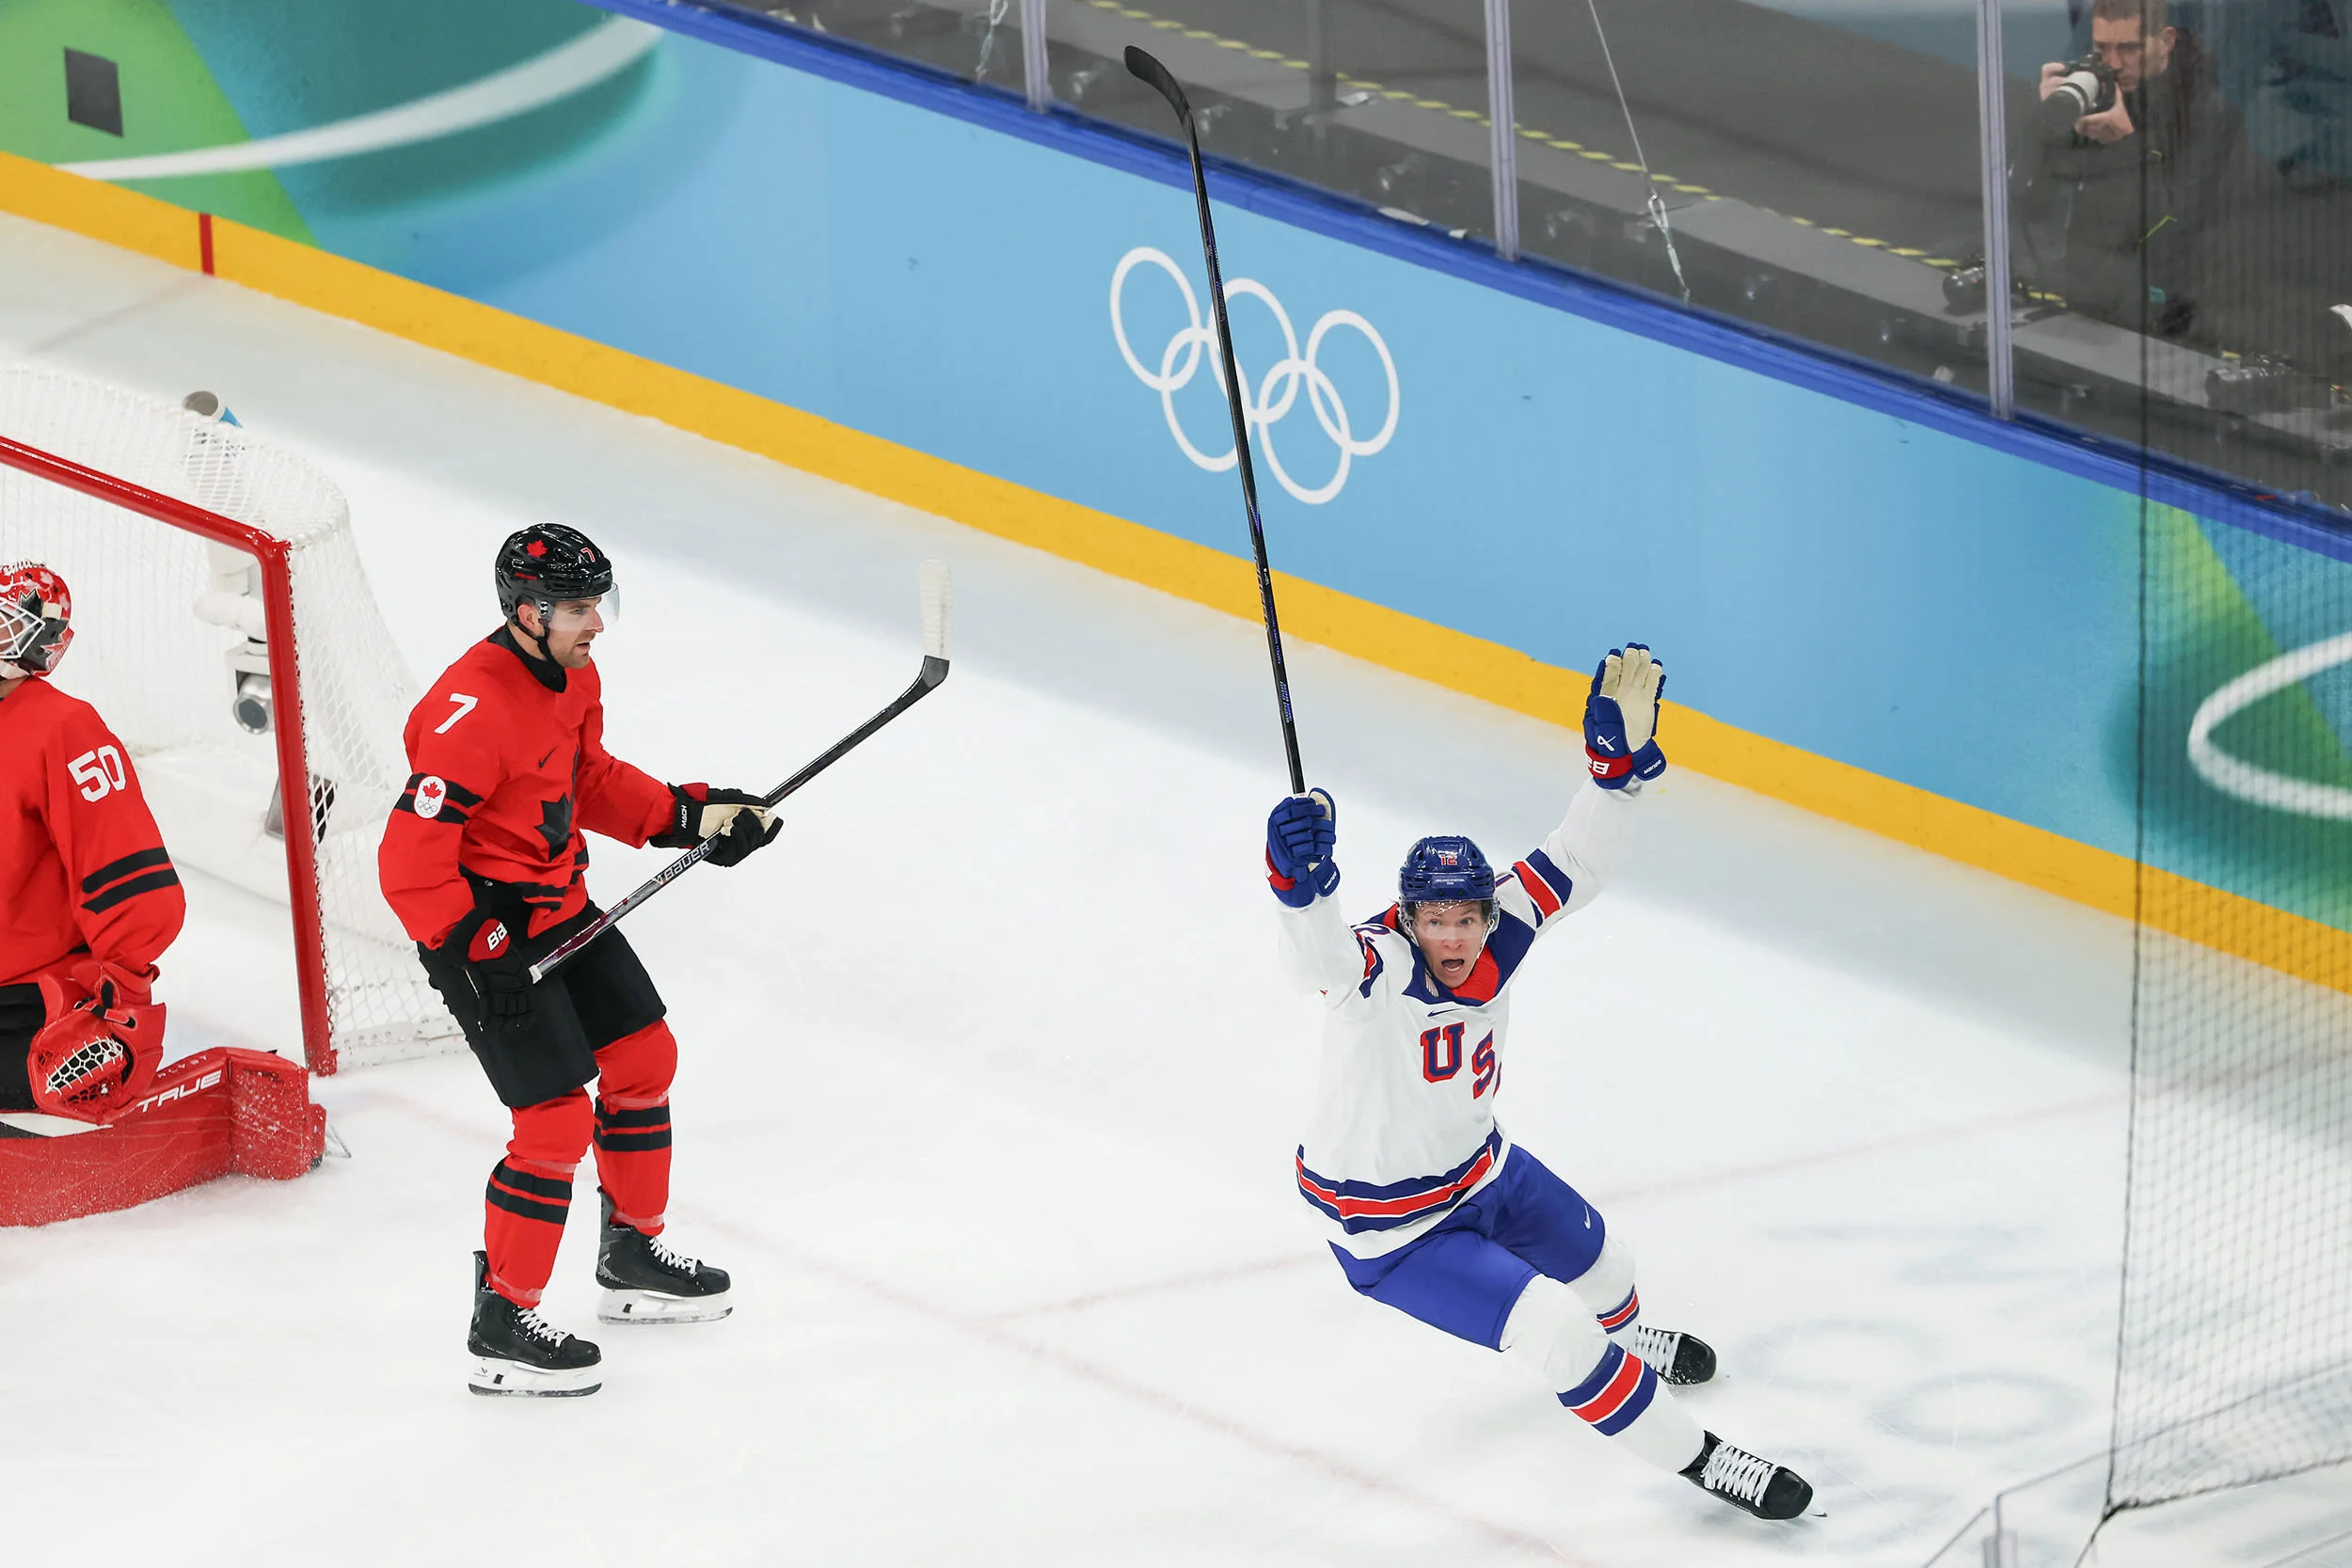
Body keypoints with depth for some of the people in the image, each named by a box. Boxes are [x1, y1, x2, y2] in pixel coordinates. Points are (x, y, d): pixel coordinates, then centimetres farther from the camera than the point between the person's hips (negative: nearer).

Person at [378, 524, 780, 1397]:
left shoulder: (573, 677, 1)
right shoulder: (474, 711, -29)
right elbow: (410, 860, -29)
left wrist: (691, 815, 8)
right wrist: (475, 951, -29)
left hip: (560, 908, 10)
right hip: (481, 933, -10)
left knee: (643, 1057, 19)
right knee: (558, 1121, -9)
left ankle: (632, 1258, 38)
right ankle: (502, 1326, 3)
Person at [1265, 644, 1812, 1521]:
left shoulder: (1496, 932, -15)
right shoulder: (1375, 969, -35)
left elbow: (1572, 869, -12)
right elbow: (1320, 954, -57)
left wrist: (1621, 759, -26)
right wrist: (1301, 879, -78)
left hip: (1478, 1169, 8)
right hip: (1389, 1229, -8)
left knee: (1595, 1264, 30)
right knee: (1553, 1331, -15)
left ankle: (1618, 1339, 66)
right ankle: (1695, 1458, 1)